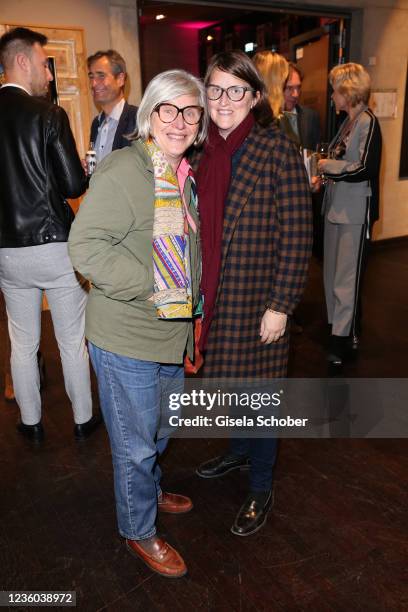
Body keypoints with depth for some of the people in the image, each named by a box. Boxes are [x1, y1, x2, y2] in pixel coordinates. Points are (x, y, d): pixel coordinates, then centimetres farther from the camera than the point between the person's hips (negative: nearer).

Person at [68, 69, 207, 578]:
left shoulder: (183, 175, 10)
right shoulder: (122, 172, -19)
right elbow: (86, 246, -24)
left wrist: (191, 303, 15)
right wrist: (151, 285, -26)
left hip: (171, 335, 9)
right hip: (126, 340, -8)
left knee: (158, 432, 27)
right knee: (136, 443, 10)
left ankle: (149, 492, 53)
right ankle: (138, 532, 34)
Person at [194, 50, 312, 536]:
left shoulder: (278, 150, -12)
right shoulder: (206, 153, 7)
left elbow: (296, 236, -14)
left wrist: (280, 306, -15)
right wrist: (197, 289, 11)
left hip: (257, 297, -6)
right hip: (214, 295, 6)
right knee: (229, 379, 21)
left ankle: (260, 490, 29)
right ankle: (238, 451, 47)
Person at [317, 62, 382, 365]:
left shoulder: (368, 122, -12)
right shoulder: (349, 121, 13)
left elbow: (365, 169, -20)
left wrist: (327, 166, -11)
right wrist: (325, 173, 3)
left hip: (355, 213, -9)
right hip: (337, 207, 9)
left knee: (347, 276, -3)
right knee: (333, 272, 15)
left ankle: (343, 339, 7)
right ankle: (340, 326, 30)